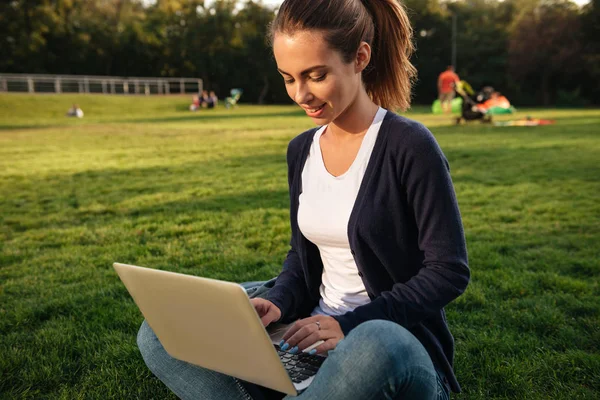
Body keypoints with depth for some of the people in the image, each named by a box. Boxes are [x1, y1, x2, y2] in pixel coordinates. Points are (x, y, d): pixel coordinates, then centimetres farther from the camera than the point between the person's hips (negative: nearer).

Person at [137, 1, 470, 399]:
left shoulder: (409, 145, -13)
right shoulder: (302, 150, 6)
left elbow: (449, 271, -12)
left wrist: (350, 324, -19)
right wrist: (279, 303, -7)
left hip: (396, 345, -5)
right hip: (314, 336, 6)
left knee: (374, 348, -43)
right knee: (160, 334, -6)